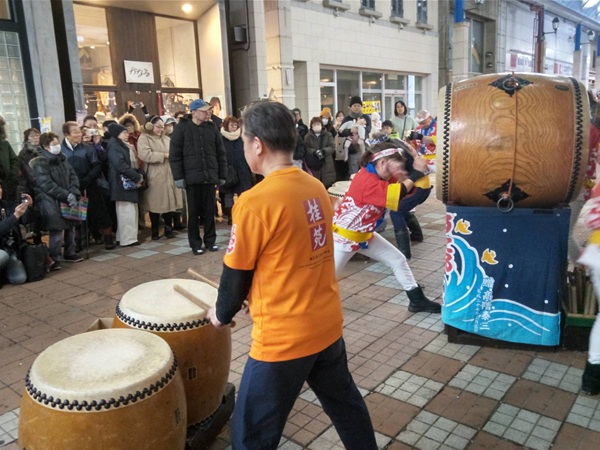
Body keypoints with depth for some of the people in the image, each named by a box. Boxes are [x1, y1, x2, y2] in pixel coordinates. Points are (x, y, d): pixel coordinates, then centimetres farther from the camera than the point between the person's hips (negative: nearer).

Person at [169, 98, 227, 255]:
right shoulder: (182, 128, -1)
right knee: (193, 212, 6)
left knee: (210, 211, 8)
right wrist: (178, 177, -9)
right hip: (192, 177, -2)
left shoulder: (212, 128, 7)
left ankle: (210, 240, 22)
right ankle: (195, 243, 17)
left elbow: (221, 154, 10)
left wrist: (222, 175, 6)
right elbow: (174, 155, -3)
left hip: (210, 176, 2)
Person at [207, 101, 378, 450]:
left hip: (283, 338, -7)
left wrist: (222, 313, 9)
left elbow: (237, 273, -10)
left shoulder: (255, 201, -20)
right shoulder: (317, 188, 1)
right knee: (345, 404, 28)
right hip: (328, 324, 7)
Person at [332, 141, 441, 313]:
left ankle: (417, 300, 23)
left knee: (398, 259, 11)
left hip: (364, 234, 9)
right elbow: (397, 194, -35)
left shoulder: (380, 176, 0)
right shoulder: (366, 180, -29)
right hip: (343, 235, -9)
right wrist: (417, 172, -27)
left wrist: (416, 159, -16)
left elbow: (405, 186, -3)